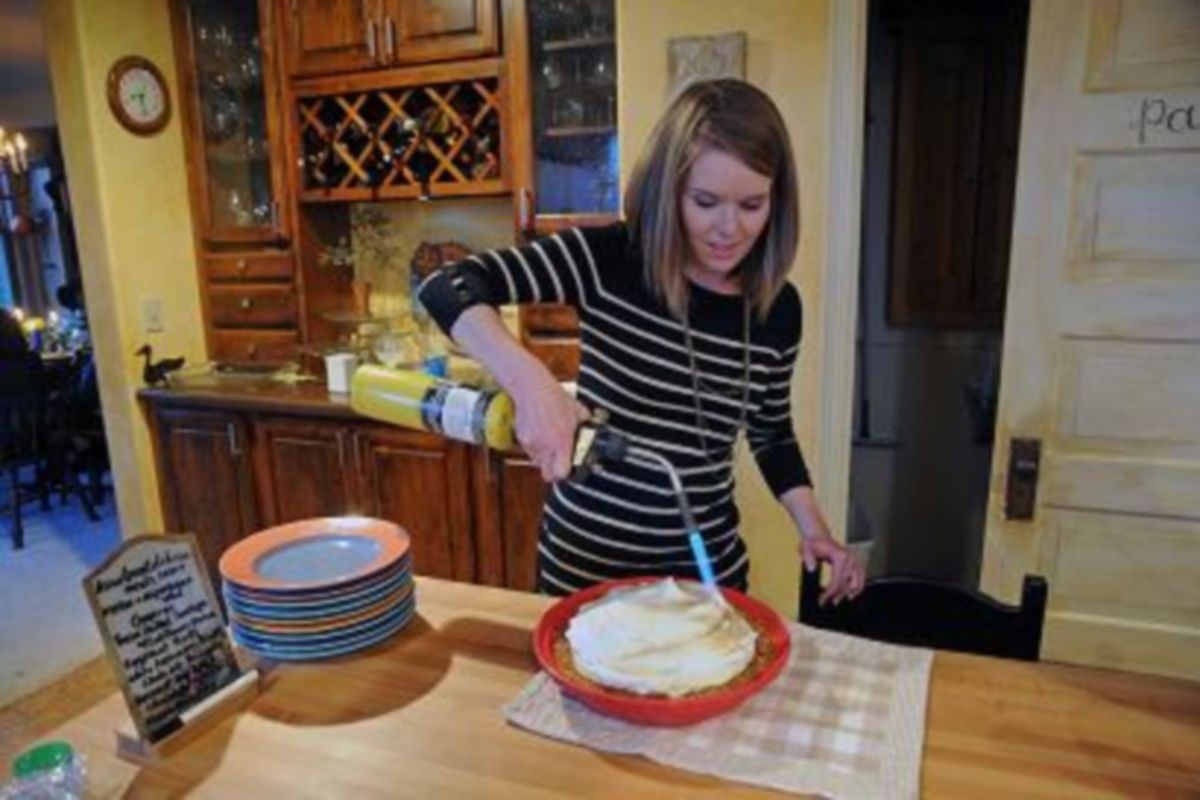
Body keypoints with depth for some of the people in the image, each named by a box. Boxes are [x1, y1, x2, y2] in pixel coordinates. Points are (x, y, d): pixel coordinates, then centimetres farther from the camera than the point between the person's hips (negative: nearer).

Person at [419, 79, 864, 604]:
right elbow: (446, 287, -23)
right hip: (585, 559, -2)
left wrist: (812, 525, -3)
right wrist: (531, 382, -39)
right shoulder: (608, 259, -16)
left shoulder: (779, 309, -4)